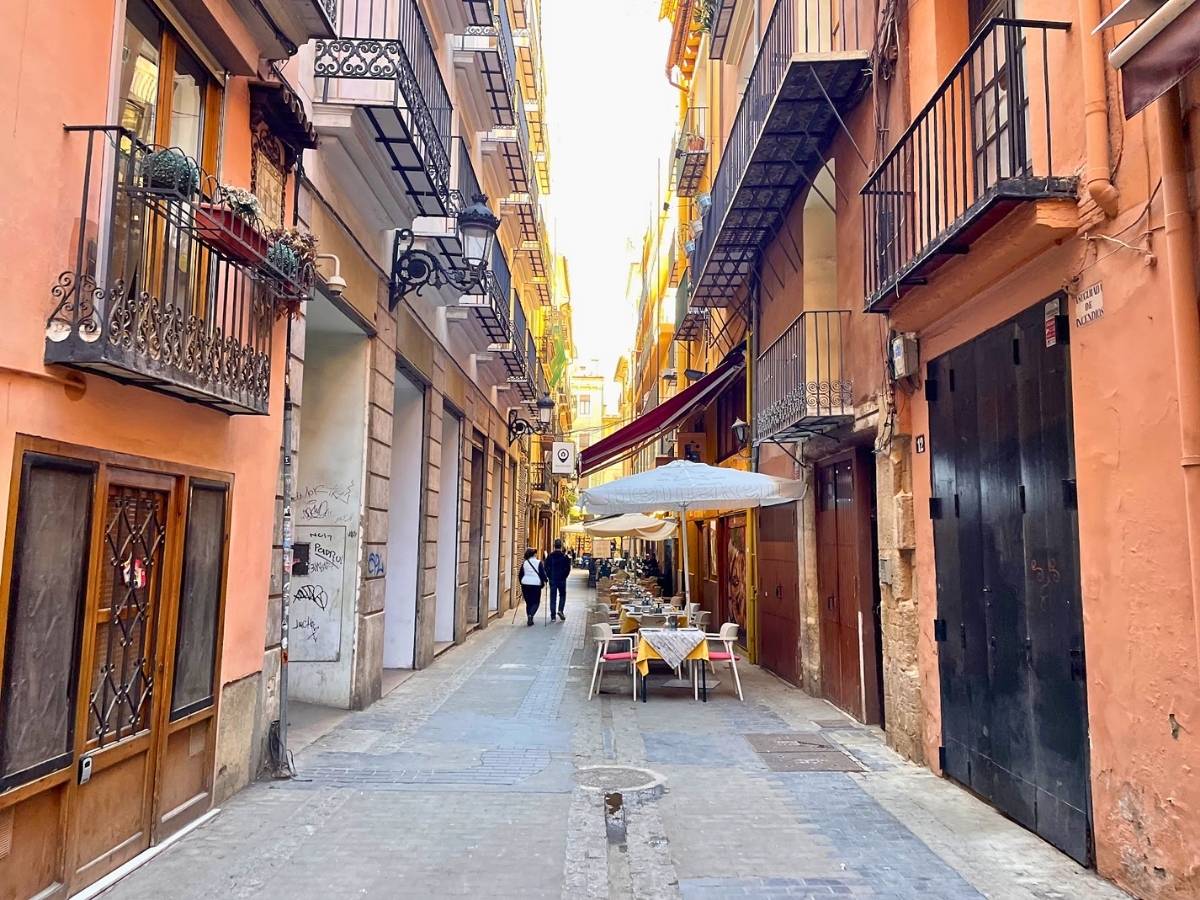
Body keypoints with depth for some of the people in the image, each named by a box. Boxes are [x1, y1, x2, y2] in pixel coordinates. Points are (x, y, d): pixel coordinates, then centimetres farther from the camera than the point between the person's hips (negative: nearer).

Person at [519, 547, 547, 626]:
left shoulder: (524, 563, 6)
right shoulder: (539, 562, -6)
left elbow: (521, 574, 11)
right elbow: (543, 573, -6)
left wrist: (521, 583, 22)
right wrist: (544, 581, 9)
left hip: (525, 584, 4)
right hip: (536, 584, -4)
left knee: (528, 602, 13)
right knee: (536, 602, 5)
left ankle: (530, 619, 13)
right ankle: (531, 615, -18)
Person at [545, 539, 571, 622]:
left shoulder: (550, 556, -2)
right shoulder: (565, 557, -6)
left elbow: (546, 568, -1)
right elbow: (568, 568, -6)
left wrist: (549, 577, 9)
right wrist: (564, 576, 7)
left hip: (552, 580, 1)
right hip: (562, 580, -1)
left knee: (553, 596, 6)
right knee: (562, 595, 16)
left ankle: (553, 616, 4)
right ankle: (560, 610, -3)